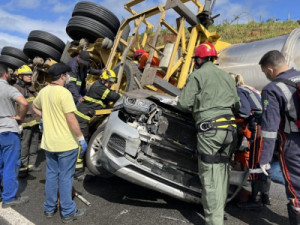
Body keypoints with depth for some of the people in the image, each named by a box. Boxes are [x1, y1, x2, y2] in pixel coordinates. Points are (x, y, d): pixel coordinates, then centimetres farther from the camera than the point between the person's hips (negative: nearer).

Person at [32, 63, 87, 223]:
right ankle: (68, 213, 17)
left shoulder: (43, 91, 6)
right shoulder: (64, 93, -18)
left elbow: (35, 107, 25)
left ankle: (49, 208, 32)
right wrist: (81, 138, -13)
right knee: (65, 177, 4)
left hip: (48, 142, 7)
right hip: (66, 143, -7)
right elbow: (71, 119, -20)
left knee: (51, 175, 18)